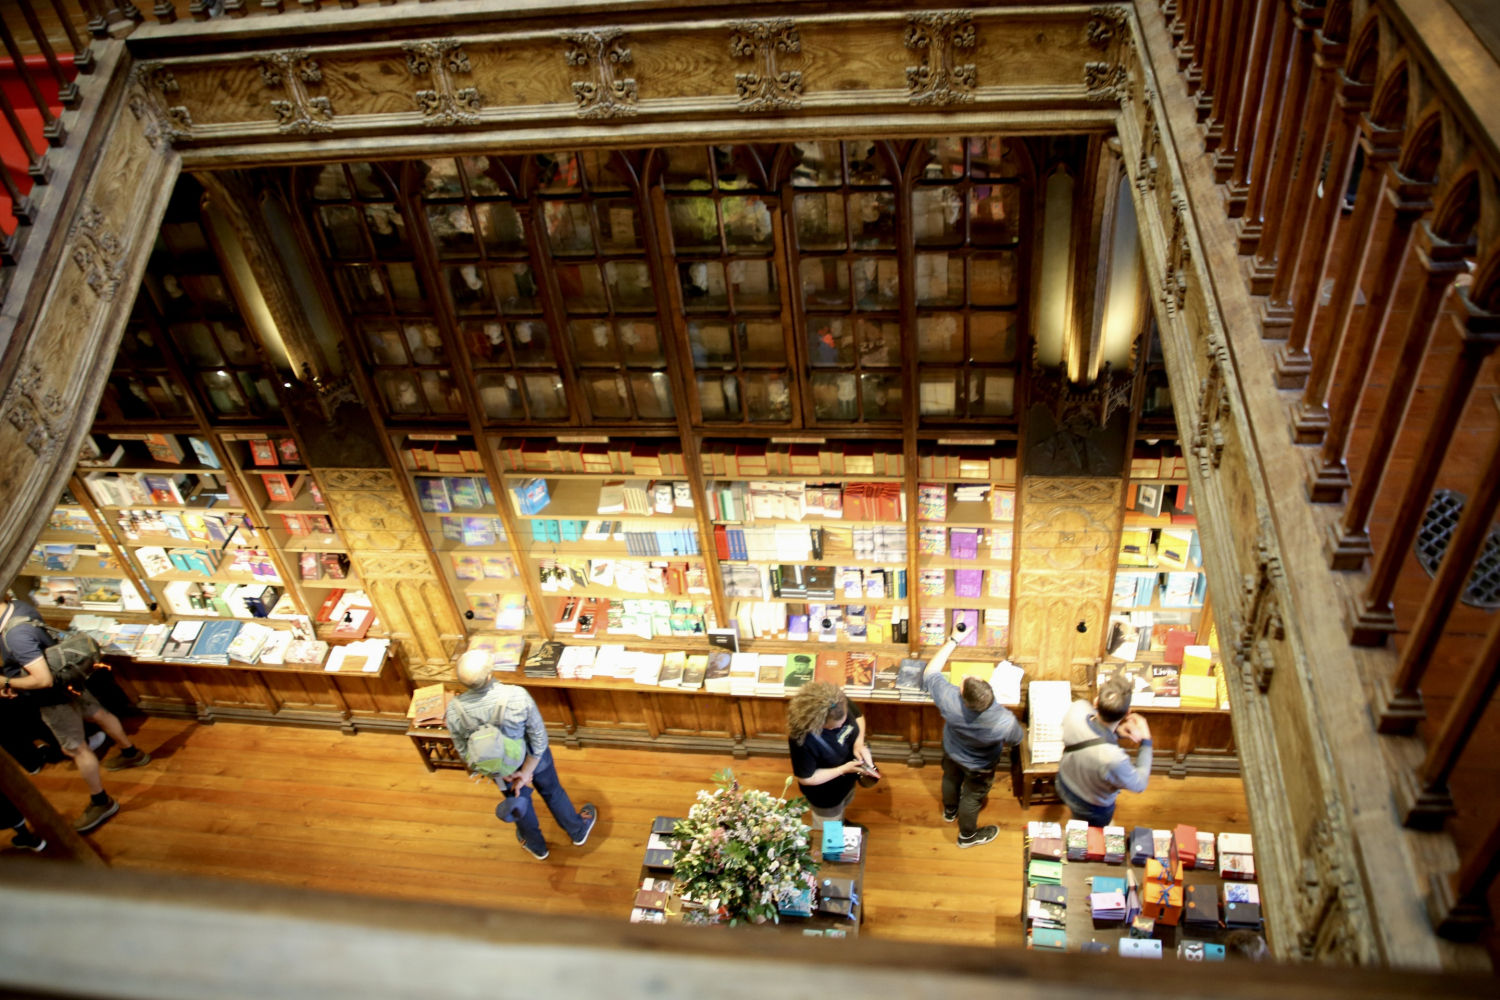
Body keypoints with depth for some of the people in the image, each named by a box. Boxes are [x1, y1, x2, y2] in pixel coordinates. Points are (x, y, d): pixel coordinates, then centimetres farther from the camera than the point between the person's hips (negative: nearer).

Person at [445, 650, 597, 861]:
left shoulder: (454, 711, -30)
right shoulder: (517, 696, -37)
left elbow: (464, 751, -14)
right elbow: (538, 738, -25)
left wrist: (506, 775, -7)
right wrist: (526, 772, -14)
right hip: (533, 758, -2)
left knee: (518, 802, 31)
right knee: (552, 792, 28)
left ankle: (536, 846, 58)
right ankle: (578, 831, 55)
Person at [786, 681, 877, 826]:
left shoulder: (841, 703, -29)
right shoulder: (802, 739, -44)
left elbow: (858, 716, -5)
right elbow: (806, 779, -29)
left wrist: (859, 743, -23)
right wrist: (844, 769, -33)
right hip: (826, 795, -6)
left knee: (844, 805, 38)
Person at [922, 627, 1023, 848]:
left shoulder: (947, 698, -44)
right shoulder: (1004, 721, -46)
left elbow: (930, 671, -23)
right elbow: (1016, 739, -20)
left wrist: (953, 640, -19)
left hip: (952, 753, 2)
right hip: (979, 766, -2)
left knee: (951, 779, 34)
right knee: (972, 797, 27)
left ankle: (949, 811, 66)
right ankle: (968, 836, 55)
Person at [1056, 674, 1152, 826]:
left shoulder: (1076, 709, -36)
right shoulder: (1113, 759, -49)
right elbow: (1139, 784, -23)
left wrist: (1116, 730, -22)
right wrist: (1146, 741, -19)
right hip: (1093, 807, -4)